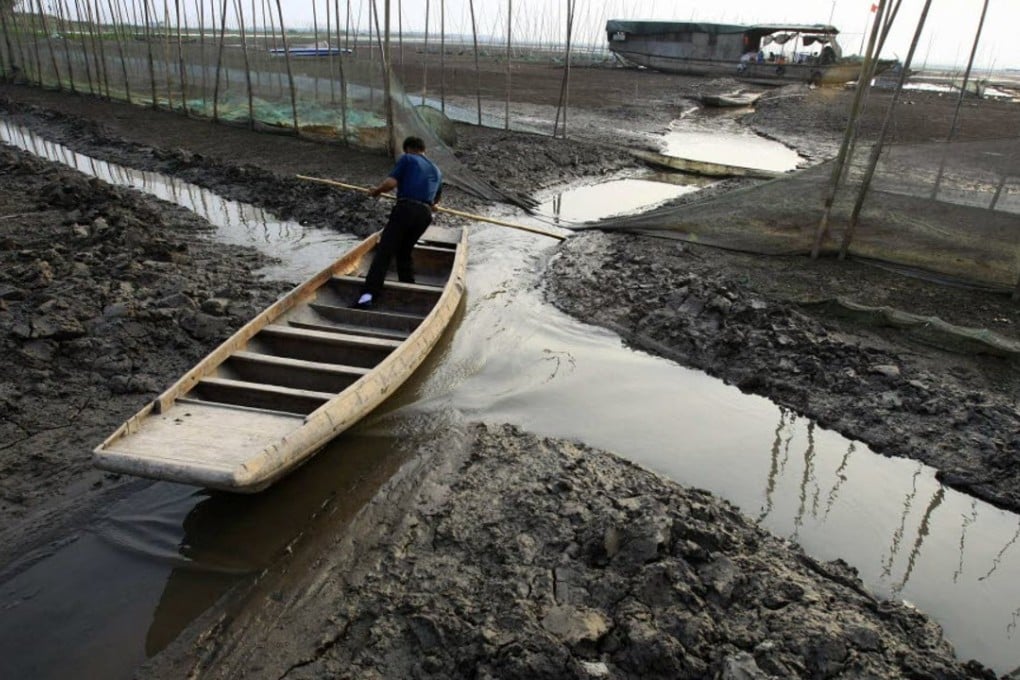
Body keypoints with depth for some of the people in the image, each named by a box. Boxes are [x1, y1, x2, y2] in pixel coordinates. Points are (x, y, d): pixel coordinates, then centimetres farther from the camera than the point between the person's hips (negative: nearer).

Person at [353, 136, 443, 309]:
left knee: (384, 251, -9)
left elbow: (390, 183, -5)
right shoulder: (436, 171, 28)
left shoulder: (407, 159, 10)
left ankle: (368, 295, -21)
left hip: (406, 208, -5)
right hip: (425, 214, 5)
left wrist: (376, 190, 13)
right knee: (405, 253, 21)